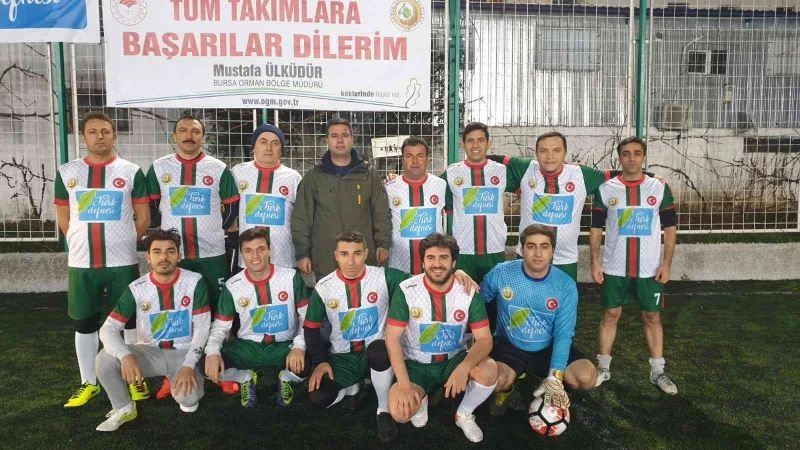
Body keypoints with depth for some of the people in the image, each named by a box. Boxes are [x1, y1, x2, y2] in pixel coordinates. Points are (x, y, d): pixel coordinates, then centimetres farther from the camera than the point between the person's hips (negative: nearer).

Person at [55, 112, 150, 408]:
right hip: (81, 262, 2)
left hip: (123, 262, -2)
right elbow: (63, 218, 12)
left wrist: (121, 244, 4)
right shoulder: (66, 172, 5)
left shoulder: (132, 172, -1)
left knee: (131, 320, 6)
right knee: (84, 323, 9)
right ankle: (88, 383, 24)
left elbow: (143, 218, 2)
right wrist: (83, 245, 9)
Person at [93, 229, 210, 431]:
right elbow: (108, 329, -12)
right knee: (104, 359, -26)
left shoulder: (195, 282, -10)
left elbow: (202, 328, -9)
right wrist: (126, 356, -32)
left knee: (188, 399, -29)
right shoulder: (136, 288, -8)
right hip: (149, 352, 2)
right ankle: (124, 409, 0)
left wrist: (189, 366, -21)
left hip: (183, 353, -2)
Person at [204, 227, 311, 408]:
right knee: (208, 366, -23)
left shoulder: (291, 277, -7)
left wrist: (299, 346, -21)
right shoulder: (232, 286, -2)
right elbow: (220, 326, 2)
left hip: (284, 345, -2)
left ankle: (286, 378, 7)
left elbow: (308, 316, -5)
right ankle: (245, 378, 12)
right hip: (247, 347, 2)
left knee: (306, 365, -34)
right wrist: (212, 352, -19)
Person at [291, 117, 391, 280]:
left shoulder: (369, 174, 8)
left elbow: (382, 213, 8)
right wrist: (302, 253, 1)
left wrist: (383, 244, -3)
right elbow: (301, 218, 6)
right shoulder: (313, 176, 7)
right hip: (324, 262, 0)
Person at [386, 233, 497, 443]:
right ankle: (421, 400, 11)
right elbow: (393, 338, -15)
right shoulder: (406, 290, -15)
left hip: (454, 360, 2)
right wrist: (404, 384, -25)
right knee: (399, 411, -28)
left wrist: (464, 368, -36)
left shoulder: (469, 291, -11)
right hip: (417, 364, -1)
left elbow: (485, 339, -15)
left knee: (489, 369, -29)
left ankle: (464, 414, 2)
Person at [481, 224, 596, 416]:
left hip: (548, 348, 2)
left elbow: (563, 333, -14)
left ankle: (546, 384, 11)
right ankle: (505, 388, 8)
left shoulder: (566, 285, -12)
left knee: (587, 377, -22)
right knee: (494, 380, -31)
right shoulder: (501, 273, -13)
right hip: (510, 346, -1)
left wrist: (555, 379, -25)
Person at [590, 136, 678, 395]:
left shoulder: (660, 189, 1)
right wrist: (595, 262, -4)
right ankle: (603, 368, 18)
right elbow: (596, 229, 3)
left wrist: (666, 264, -4)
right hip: (615, 268, 0)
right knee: (610, 315, 7)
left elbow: (670, 229, 3)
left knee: (652, 317, 8)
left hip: (649, 269, 0)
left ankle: (658, 372, 20)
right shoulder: (606, 189, 0)